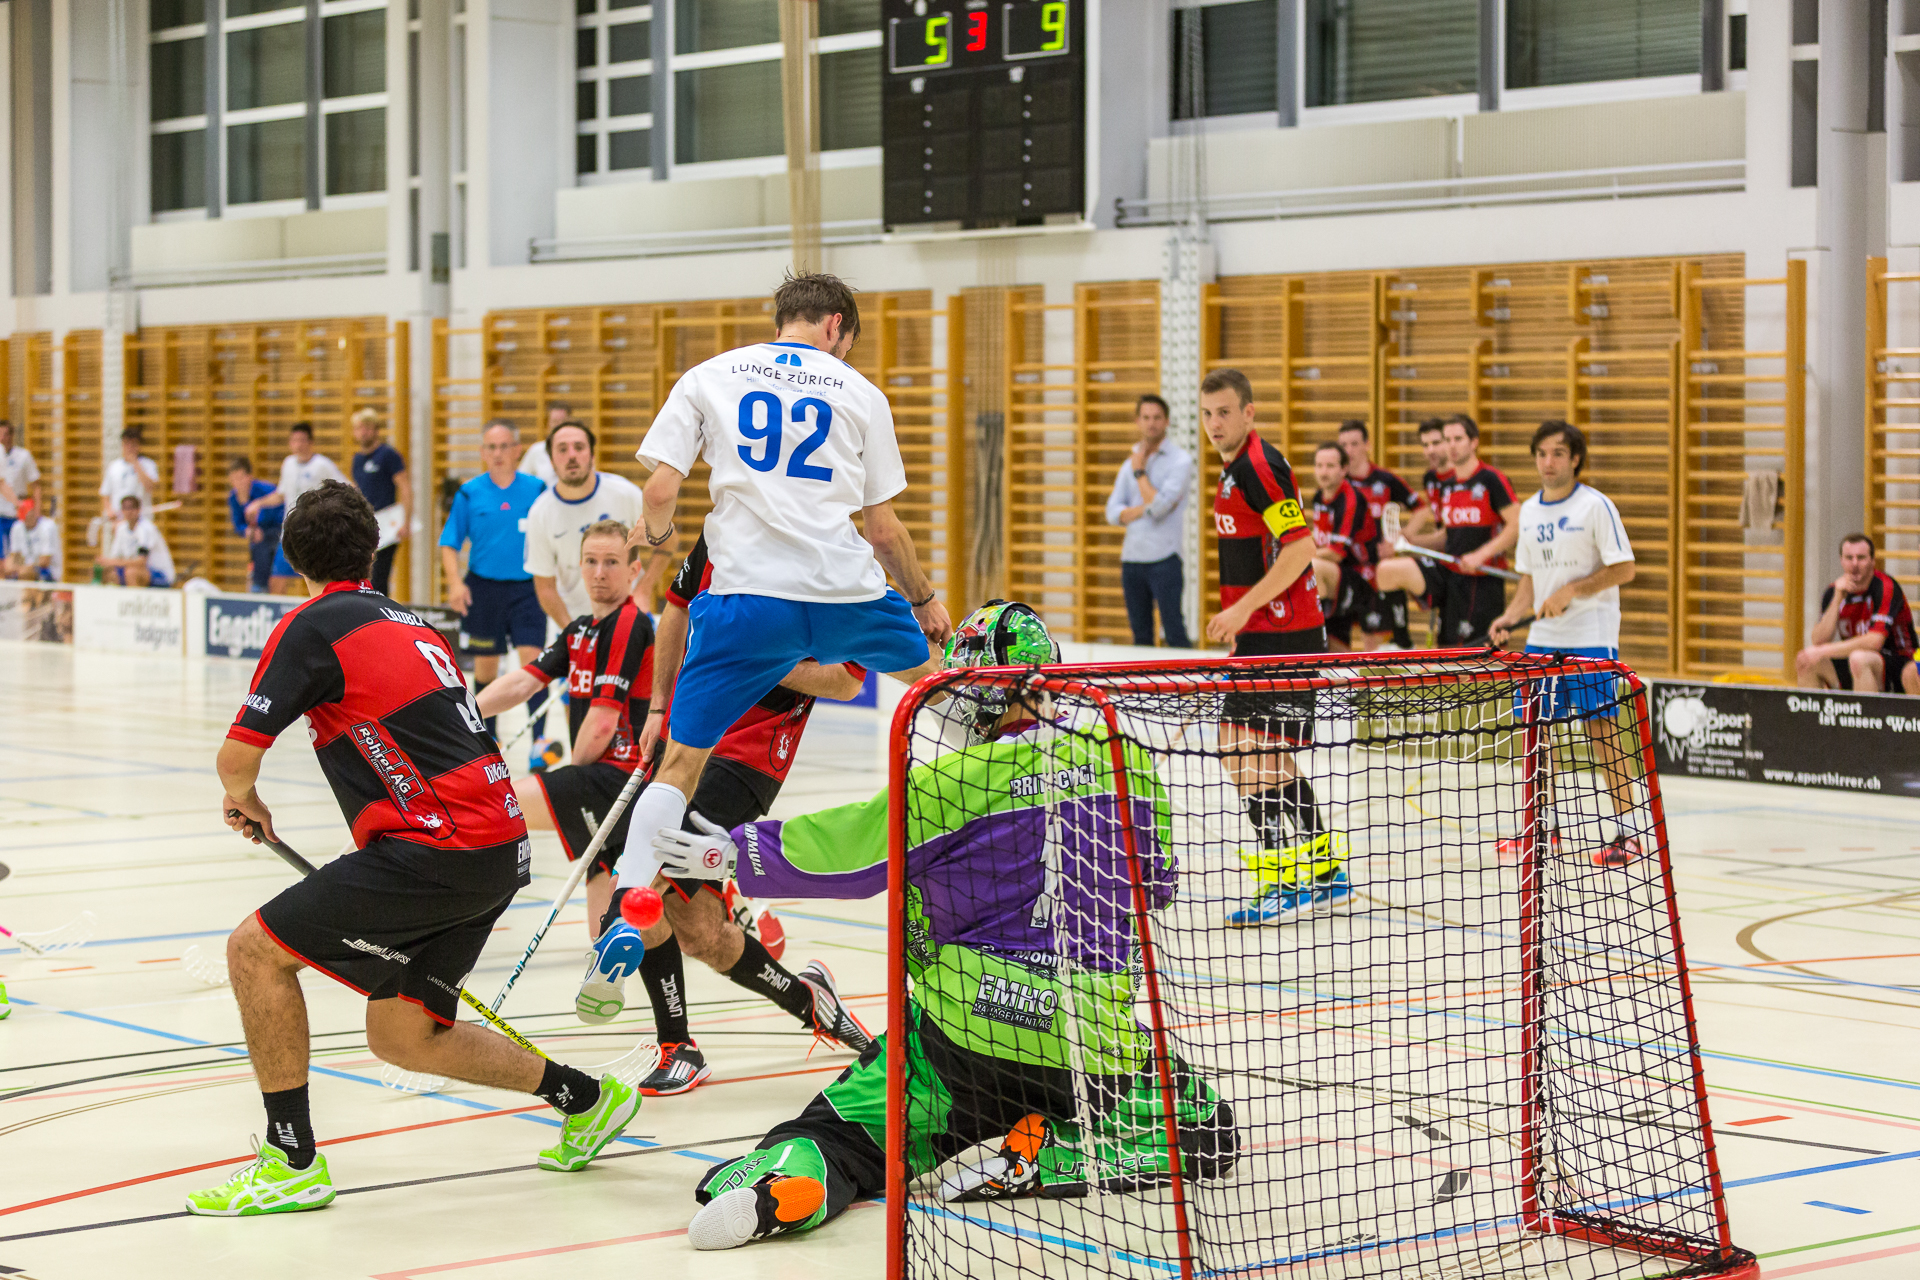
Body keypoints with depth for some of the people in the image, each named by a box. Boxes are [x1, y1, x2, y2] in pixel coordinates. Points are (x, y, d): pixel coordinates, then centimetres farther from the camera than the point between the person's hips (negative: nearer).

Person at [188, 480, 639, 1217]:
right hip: (502, 851, 8)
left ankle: (292, 1163, 0)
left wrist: (245, 798, 17)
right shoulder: (414, 625, 21)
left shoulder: (313, 627, -4)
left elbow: (238, 754, -6)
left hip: (440, 846, -8)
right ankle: (585, 1098, 26)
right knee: (401, 1036, 19)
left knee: (256, 948, -2)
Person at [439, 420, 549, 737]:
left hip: (527, 589, -1)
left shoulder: (536, 490, 0)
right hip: (483, 589, 1)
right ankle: (486, 736, 27)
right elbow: (449, 544, 4)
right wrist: (455, 582, -10)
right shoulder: (469, 493, 2)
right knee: (485, 664, 11)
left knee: (532, 660, -13)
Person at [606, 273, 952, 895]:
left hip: (747, 598, -1)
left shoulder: (707, 377, 9)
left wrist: (656, 531, 24)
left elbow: (661, 490, 1)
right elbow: (883, 529, 10)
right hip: (847, 594, 1)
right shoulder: (861, 393, 11)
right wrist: (924, 598, 27)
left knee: (680, 761, 4)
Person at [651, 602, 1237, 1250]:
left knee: (848, 1124, 14)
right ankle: (1055, 1153, -4)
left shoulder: (954, 782, -6)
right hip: (1093, 1041, 1)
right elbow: (1159, 882, 16)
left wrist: (734, 854, 11)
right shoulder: (1123, 760, 3)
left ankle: (780, 1179, -19)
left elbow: (845, 854, -1)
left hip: (967, 1024, -1)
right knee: (1205, 1130, 20)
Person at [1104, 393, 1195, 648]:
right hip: (1132, 558, 6)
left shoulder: (1180, 460, -3)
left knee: (1175, 635, -9)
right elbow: (1113, 513, 5)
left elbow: (1159, 506, -15)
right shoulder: (1130, 462, 14)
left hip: (1163, 559, -6)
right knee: (1141, 635, 8)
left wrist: (1139, 471, -4)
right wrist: (1147, 508, -10)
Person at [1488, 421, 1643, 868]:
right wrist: (1510, 616, 2)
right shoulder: (1529, 511, 11)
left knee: (1602, 730, -7)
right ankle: (1546, 824, 19)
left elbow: (1624, 569, -11)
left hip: (1592, 638, -7)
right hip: (1542, 639, 7)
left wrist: (1571, 590, -18)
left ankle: (1627, 833, -3)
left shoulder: (1595, 506, -8)